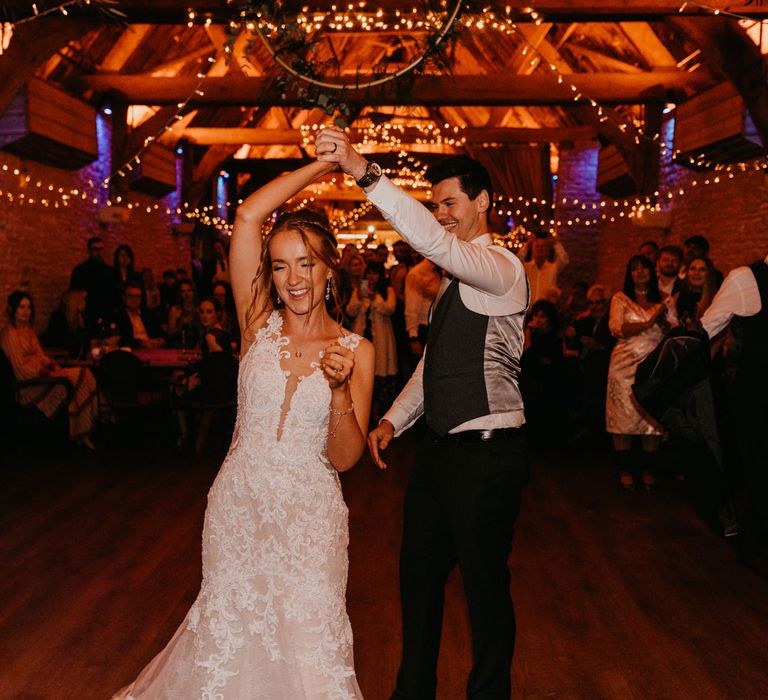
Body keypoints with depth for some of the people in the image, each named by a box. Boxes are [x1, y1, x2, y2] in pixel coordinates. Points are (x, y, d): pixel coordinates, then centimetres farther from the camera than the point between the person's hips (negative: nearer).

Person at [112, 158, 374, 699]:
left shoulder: (356, 350, -5)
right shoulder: (259, 324, -3)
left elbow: (345, 458, -8)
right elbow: (248, 216, -12)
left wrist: (340, 390, -25)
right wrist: (321, 165, -8)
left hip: (310, 517, -1)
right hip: (239, 505, 1)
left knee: (309, 642, 7)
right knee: (228, 631, 14)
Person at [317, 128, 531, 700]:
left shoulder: (500, 267, -13)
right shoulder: (455, 278, 16)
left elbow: (435, 242, -34)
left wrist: (363, 171, -38)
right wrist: (394, 419, 8)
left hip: (486, 455, -9)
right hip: (439, 450, 9)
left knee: (485, 584, 6)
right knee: (419, 576, 18)